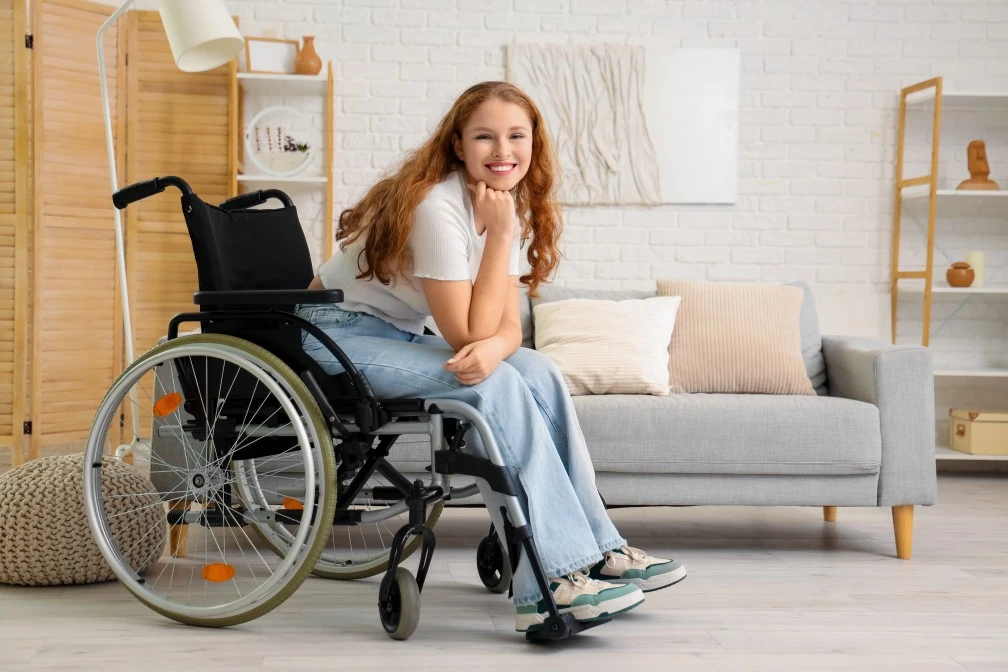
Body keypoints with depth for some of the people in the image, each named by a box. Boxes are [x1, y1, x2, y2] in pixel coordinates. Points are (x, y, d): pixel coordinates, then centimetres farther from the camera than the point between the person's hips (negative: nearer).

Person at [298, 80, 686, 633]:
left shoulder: (505, 207, 2)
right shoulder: (438, 207, -25)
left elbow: (507, 327, -4)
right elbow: (469, 336, -24)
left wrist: (492, 348, -28)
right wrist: (500, 235, -25)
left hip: (397, 337, 8)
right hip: (335, 333, -8)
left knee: (539, 373, -11)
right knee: (498, 386, -26)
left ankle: (596, 549, -5)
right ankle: (553, 582, -25)